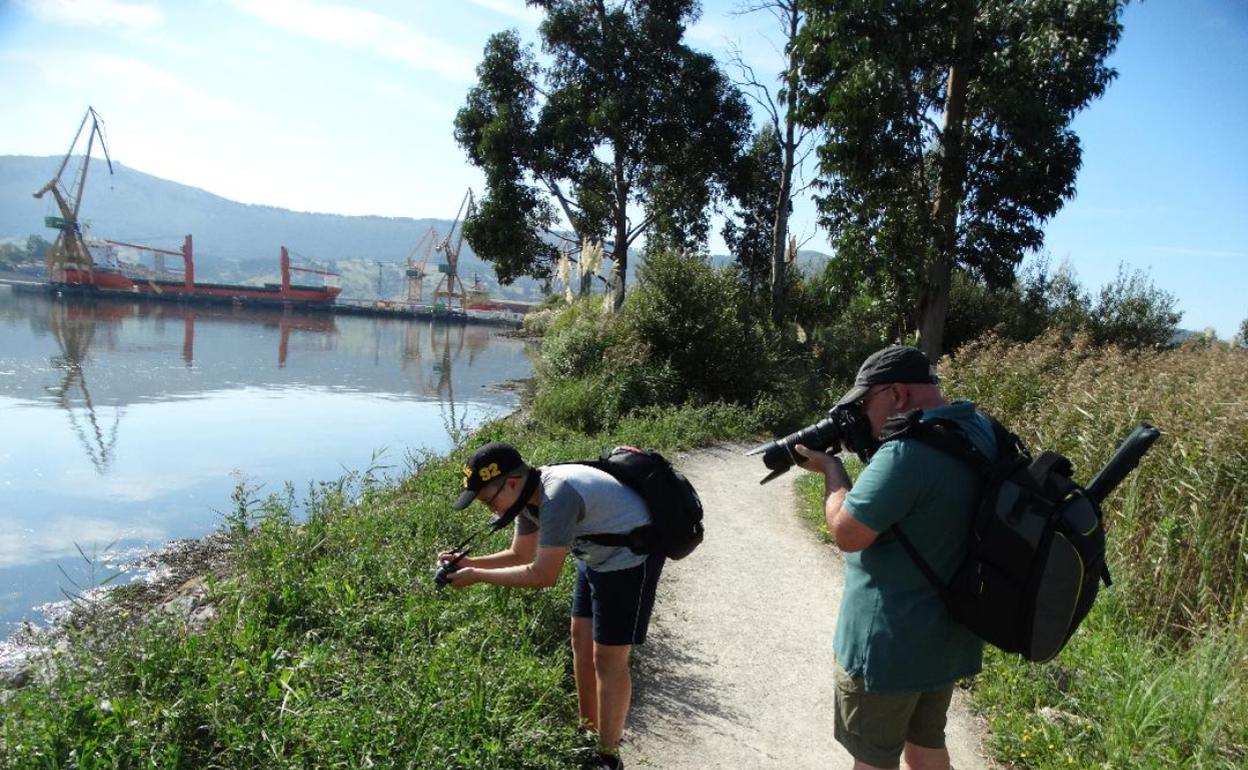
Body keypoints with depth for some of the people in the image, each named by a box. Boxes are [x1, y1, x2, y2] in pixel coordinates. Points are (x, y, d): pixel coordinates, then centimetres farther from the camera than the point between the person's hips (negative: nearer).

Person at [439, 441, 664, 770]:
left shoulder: (558, 496, -35)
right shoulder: (529, 494, -5)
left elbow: (543, 575, -30)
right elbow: (520, 555, 8)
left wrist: (476, 576, -23)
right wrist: (468, 562, -6)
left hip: (631, 556, -9)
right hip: (596, 556, 9)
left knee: (608, 659, -4)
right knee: (582, 641, 16)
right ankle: (588, 731, 33)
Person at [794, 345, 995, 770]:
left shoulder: (906, 452, -29)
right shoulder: (982, 431, 1)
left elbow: (848, 533, -22)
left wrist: (831, 469, -8)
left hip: (891, 644, -8)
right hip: (949, 632, 8)